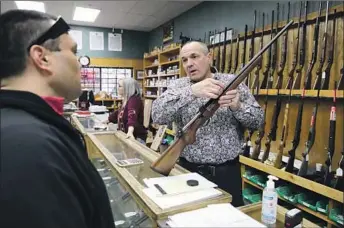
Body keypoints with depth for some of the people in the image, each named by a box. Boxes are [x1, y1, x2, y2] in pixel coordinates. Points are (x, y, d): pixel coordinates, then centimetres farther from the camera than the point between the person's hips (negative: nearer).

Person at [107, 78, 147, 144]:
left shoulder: (134, 100, -17)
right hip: (126, 135, 9)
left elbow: (132, 116, -35)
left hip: (136, 137, -9)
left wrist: (130, 131, -50)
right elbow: (118, 113, 28)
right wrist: (108, 120, 39)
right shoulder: (125, 101, 11)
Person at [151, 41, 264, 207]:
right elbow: (158, 116, -19)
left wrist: (237, 107, -22)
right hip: (188, 170, 0)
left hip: (227, 171, 1)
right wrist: (191, 91, -32)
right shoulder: (178, 86, -1)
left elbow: (258, 120, -1)